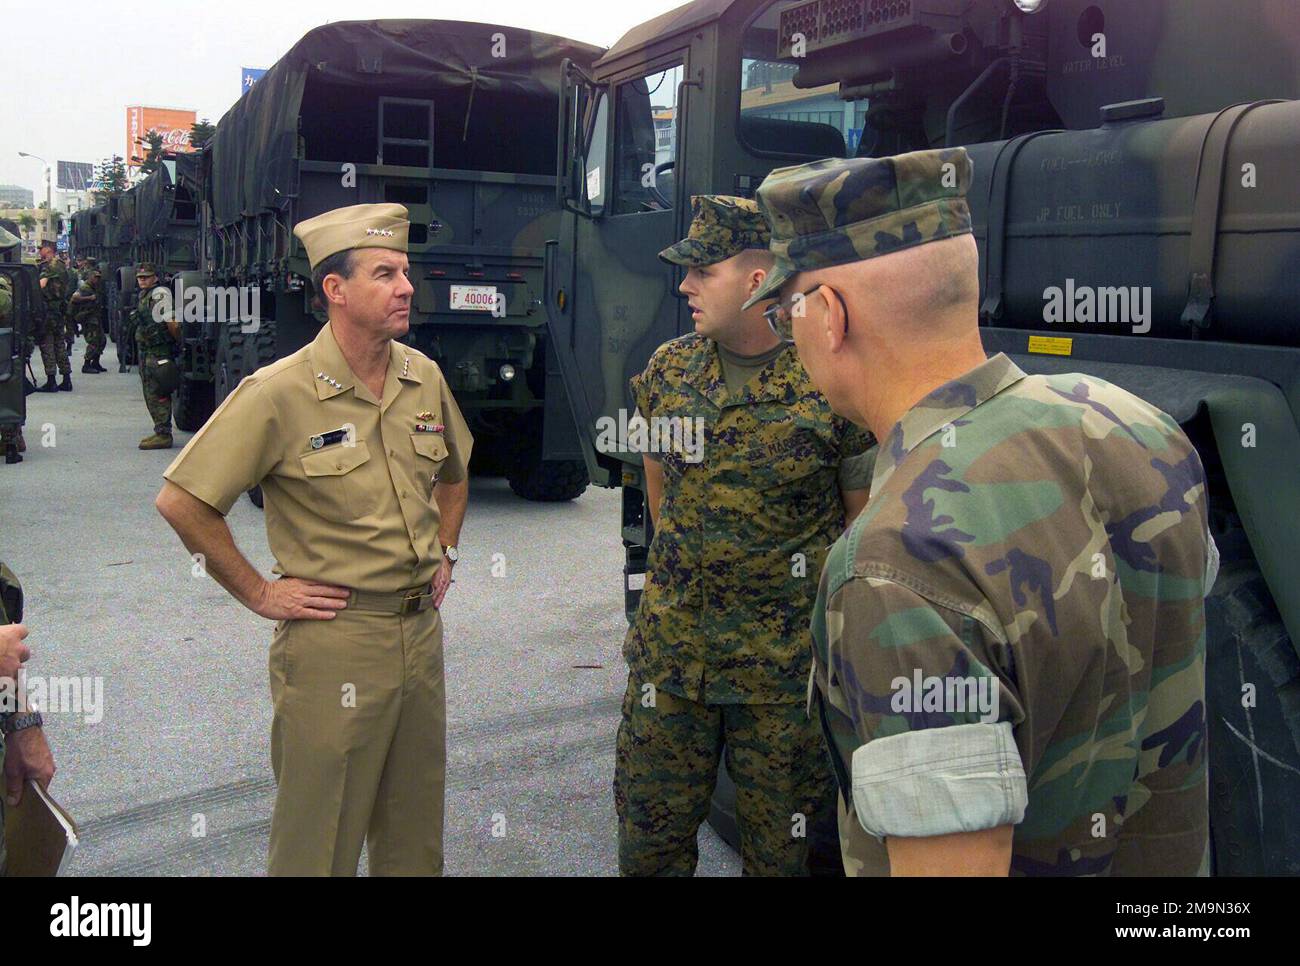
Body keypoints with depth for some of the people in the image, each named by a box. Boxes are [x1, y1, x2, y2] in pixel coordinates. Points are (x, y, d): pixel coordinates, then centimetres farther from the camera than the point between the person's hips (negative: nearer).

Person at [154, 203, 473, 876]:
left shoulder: (424, 378, 5)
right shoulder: (279, 393, -14)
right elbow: (181, 501, -13)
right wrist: (258, 594, -10)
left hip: (421, 631, 6)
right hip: (334, 639, -6)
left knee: (415, 835, 18)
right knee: (321, 841, 7)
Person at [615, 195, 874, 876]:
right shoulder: (666, 370, 3)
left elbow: (866, 520, -4)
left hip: (787, 669, -4)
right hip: (669, 653, 4)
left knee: (778, 851, 13)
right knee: (649, 843, 15)